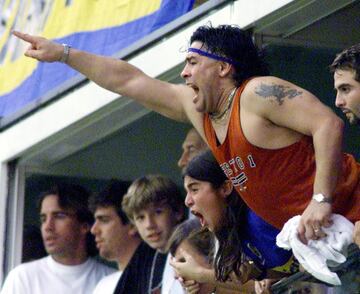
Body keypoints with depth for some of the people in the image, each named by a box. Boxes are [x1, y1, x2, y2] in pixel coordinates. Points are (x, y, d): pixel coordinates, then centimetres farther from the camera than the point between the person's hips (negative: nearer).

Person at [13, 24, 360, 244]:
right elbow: (128, 80, 19)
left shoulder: (259, 94, -14)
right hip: (304, 231, 8)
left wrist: (321, 200, -28)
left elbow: (329, 124, -23)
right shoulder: (196, 108, 13)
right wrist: (63, 54, 21)